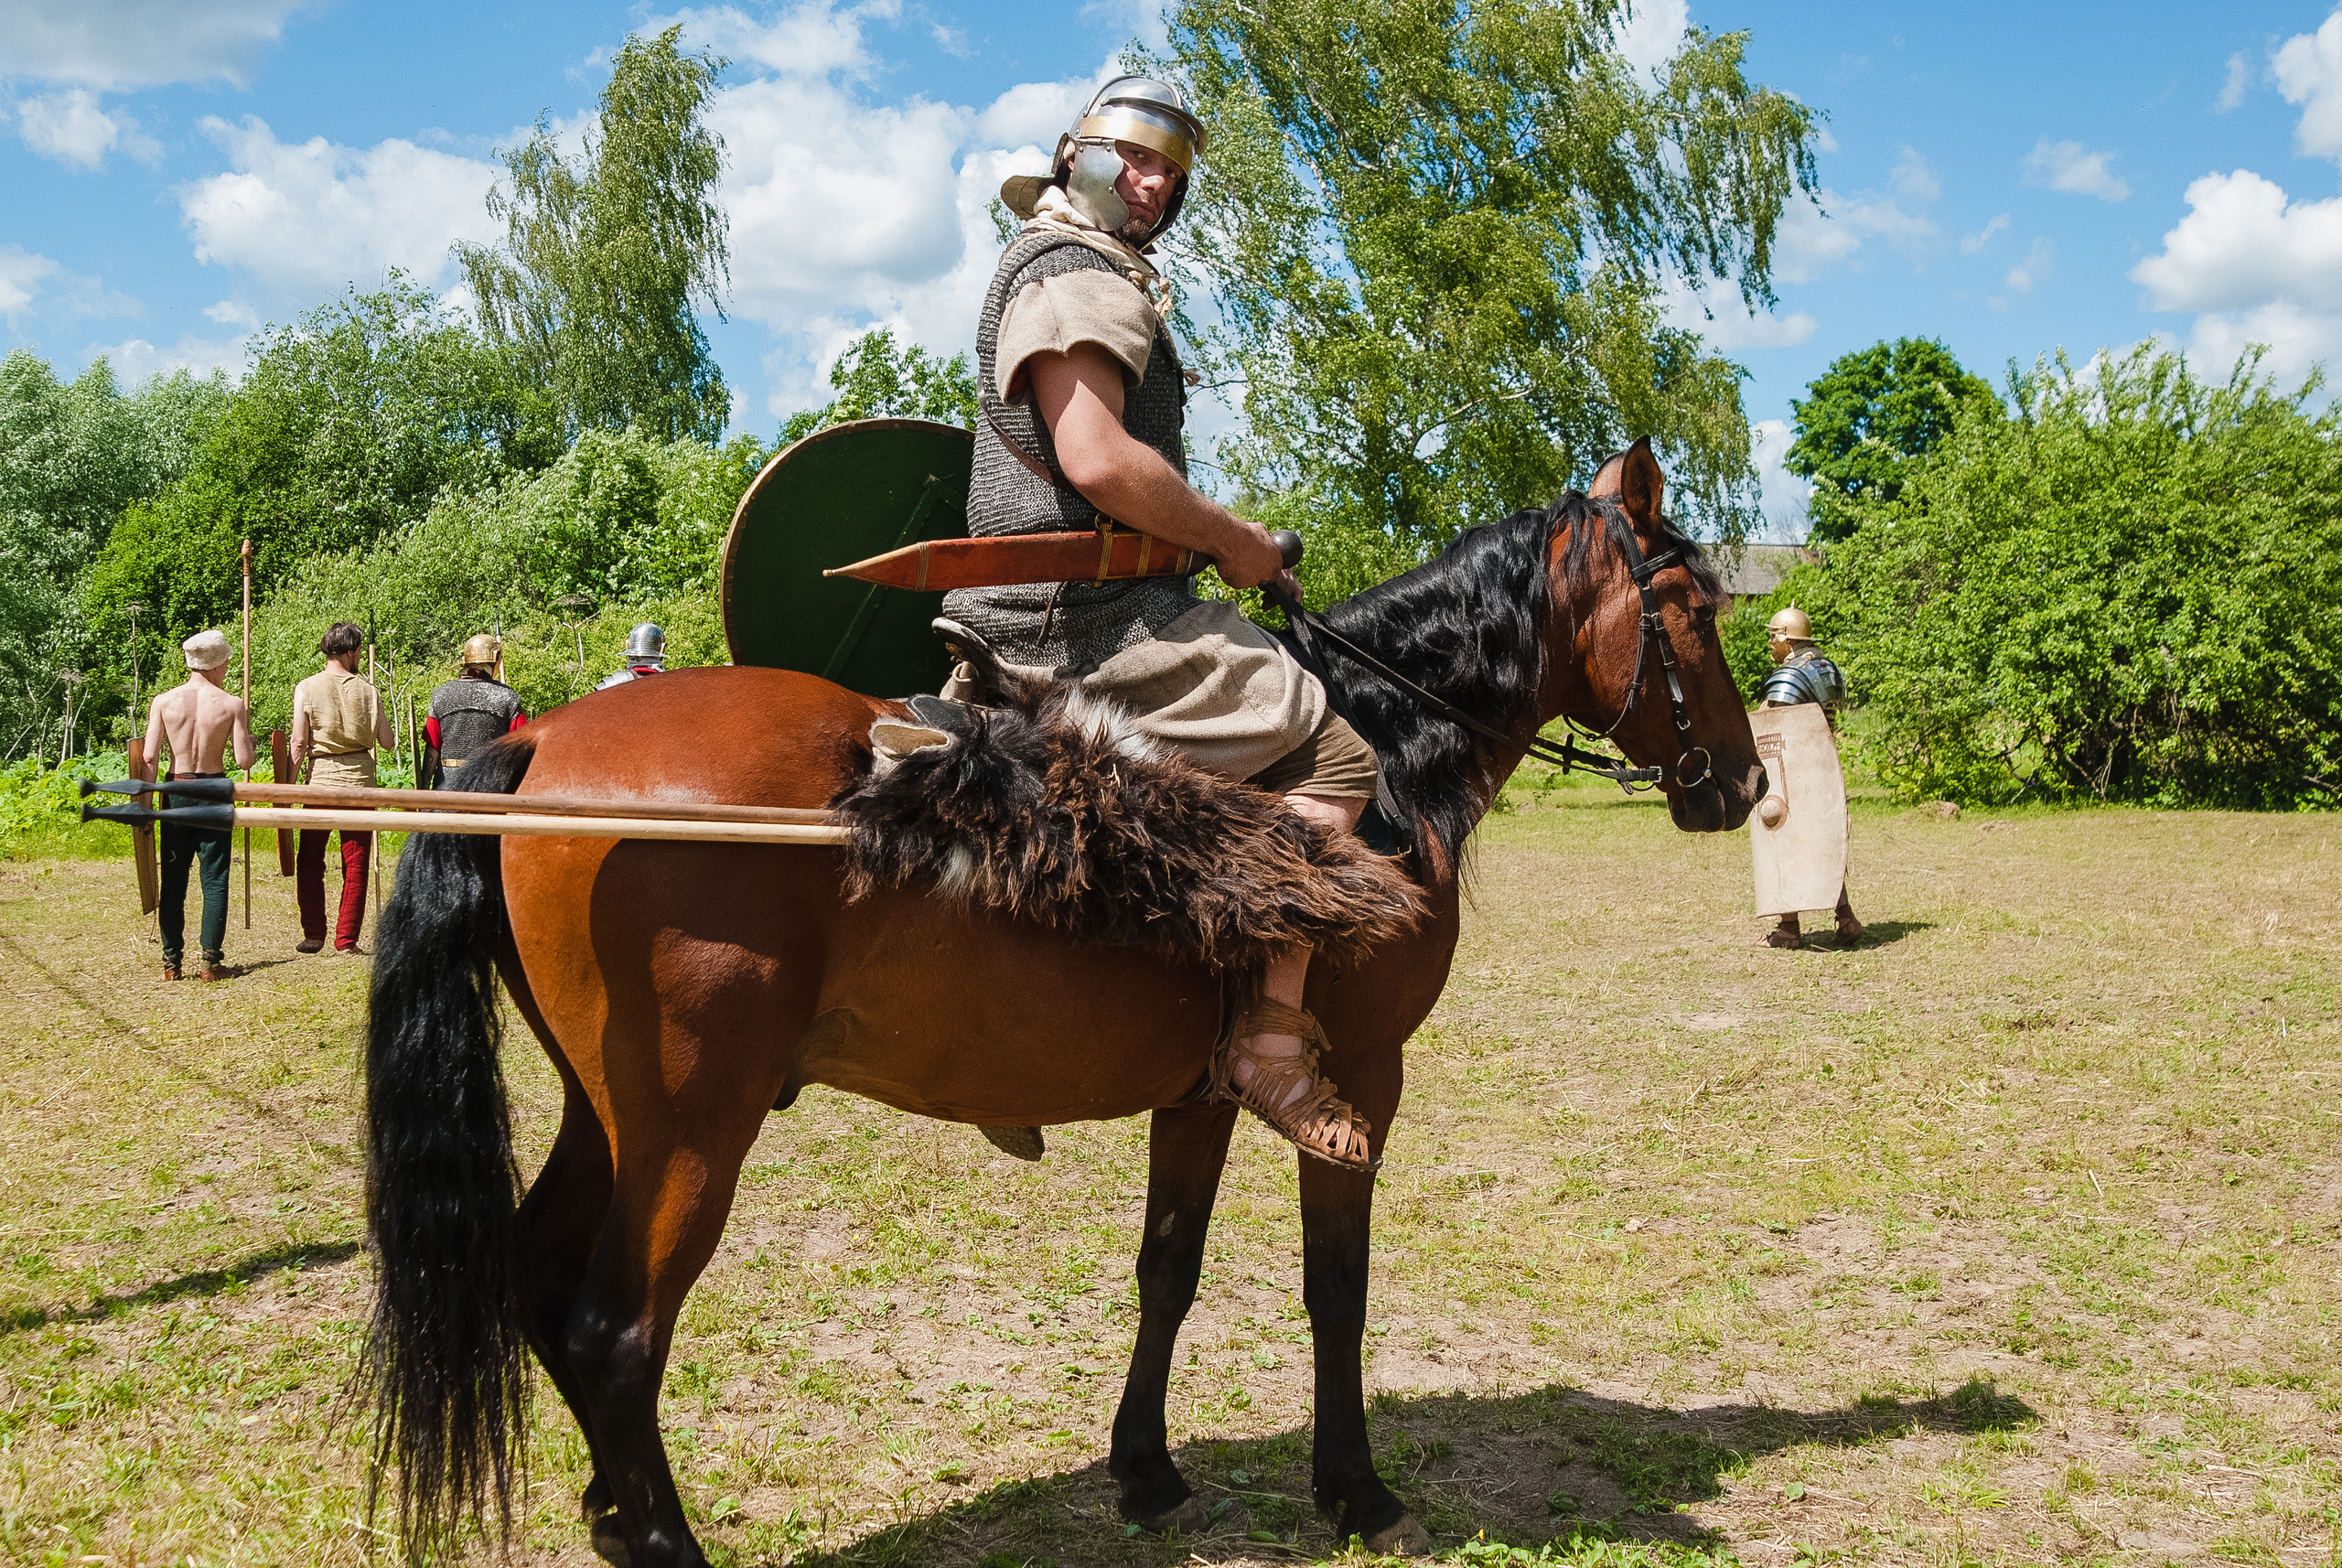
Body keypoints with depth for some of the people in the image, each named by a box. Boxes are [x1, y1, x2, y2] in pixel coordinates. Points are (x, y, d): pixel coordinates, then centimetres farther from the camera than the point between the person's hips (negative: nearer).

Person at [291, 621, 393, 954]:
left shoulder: (306, 689, -2)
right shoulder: (366, 689, 0)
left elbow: (299, 744, -6)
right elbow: (387, 740, 0)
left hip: (321, 780, 0)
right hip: (359, 781, 0)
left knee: (310, 861, 11)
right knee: (355, 865, 5)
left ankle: (313, 935, 8)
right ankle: (346, 939, 6)